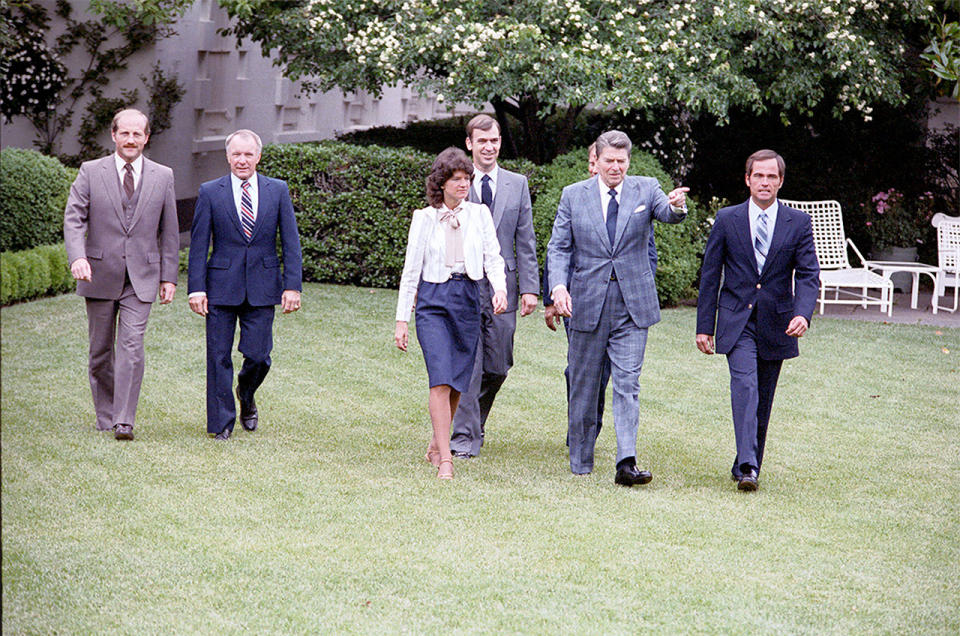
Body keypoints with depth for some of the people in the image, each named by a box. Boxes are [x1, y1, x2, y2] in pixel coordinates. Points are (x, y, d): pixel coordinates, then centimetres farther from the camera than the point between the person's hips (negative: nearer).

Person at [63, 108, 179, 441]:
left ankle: (124, 421, -13)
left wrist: (169, 276, 5)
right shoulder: (91, 172, 2)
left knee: (132, 347, -13)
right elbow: (73, 218, -6)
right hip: (100, 275, 1)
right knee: (101, 350, 9)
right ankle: (105, 415, 23)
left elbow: (169, 230, 10)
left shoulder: (163, 176, 6)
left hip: (141, 277, 0)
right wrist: (77, 257, -23)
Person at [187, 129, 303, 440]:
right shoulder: (210, 192, 2)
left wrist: (292, 286, -3)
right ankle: (222, 421, 12)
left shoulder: (278, 190, 5)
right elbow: (198, 245, 2)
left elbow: (291, 242, 5)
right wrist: (197, 288, -5)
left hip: (262, 288, 1)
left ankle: (246, 396, 31)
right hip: (222, 287, 0)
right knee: (219, 357, 0)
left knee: (257, 356, -1)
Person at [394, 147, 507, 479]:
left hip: (469, 299, 3)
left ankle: (437, 444, 26)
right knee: (441, 379, -14)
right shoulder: (424, 218, 4)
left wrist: (500, 289, -16)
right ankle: (444, 460, -15)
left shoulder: (479, 214, 9)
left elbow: (493, 257, 5)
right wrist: (402, 319, 2)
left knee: (458, 381, 5)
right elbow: (411, 269, 5)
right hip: (433, 299, -2)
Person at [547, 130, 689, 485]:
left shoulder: (646, 190, 4)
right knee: (583, 386, 10)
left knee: (627, 385, -7)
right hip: (587, 305, 1)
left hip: (632, 306, -1)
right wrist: (559, 285, -14)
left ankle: (626, 463, -12)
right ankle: (580, 462, 23)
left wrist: (676, 206, -38)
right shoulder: (573, 196, 4)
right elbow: (559, 247, 3)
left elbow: (668, 215, -14)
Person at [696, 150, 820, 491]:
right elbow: (710, 275, 5)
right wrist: (705, 326, 1)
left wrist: (802, 313, -21)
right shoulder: (727, 219, 2)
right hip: (737, 321, -2)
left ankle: (746, 466, 22)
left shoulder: (798, 223, 3)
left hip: (776, 324, 2)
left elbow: (808, 274, -3)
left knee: (763, 400, 8)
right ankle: (747, 466, -29)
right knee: (744, 383, -21)